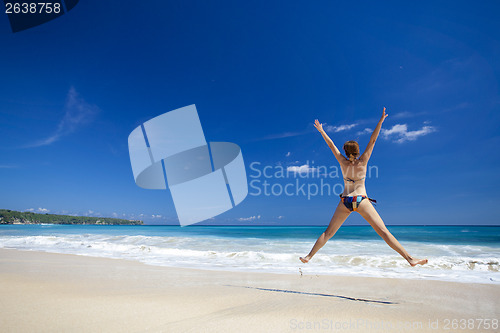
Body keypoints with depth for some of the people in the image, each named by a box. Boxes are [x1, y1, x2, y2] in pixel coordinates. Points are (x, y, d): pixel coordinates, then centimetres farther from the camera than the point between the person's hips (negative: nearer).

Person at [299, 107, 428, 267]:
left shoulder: (343, 162, 4)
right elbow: (372, 140, -1)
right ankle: (410, 258, -2)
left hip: (345, 201, 2)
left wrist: (321, 131, 18)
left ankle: (309, 256, 13)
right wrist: (381, 121, -2)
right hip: (361, 200, -2)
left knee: (328, 232, 9)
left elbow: (331, 145, 10)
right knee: (383, 231, -2)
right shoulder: (362, 162, -2)